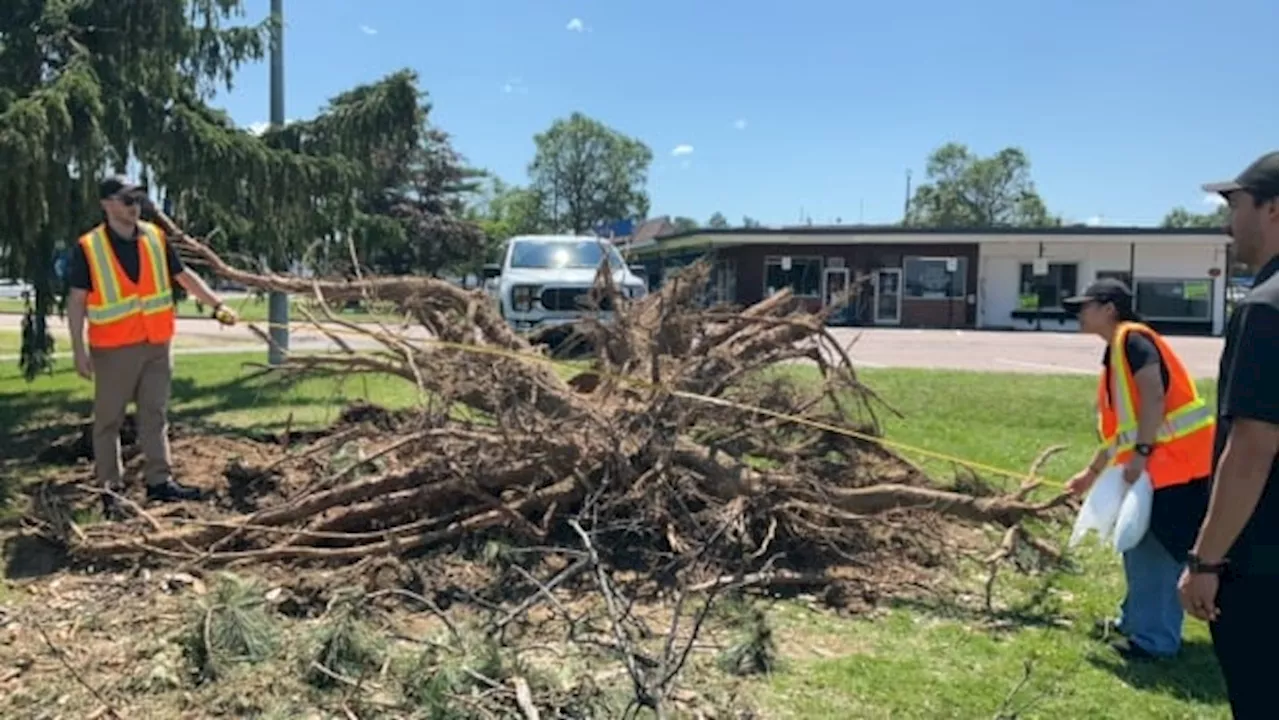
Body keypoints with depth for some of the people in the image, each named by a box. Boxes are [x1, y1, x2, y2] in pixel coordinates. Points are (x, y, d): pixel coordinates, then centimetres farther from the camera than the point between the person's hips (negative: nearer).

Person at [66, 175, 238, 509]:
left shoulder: (155, 238, 3)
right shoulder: (87, 248, -8)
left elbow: (184, 276, 12)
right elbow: (77, 301, -6)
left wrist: (218, 305, 5)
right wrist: (79, 350, -10)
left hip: (156, 344, 4)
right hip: (113, 348, -4)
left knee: (155, 415, 9)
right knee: (109, 420, 5)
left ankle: (159, 481, 15)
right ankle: (108, 488, 14)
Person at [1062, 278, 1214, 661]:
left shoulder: (1133, 338, -9)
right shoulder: (1116, 351, 19)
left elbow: (1155, 396, -21)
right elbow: (1119, 425, 25)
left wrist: (1140, 453, -25)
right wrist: (1091, 472, 31)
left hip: (1175, 458, -10)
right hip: (1156, 462, 10)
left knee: (1157, 548, -6)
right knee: (1140, 544, 17)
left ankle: (1155, 638, 2)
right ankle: (1137, 619, 30)